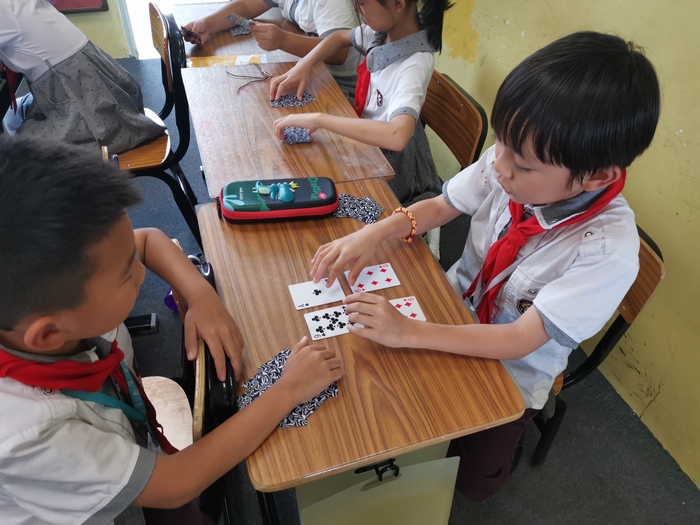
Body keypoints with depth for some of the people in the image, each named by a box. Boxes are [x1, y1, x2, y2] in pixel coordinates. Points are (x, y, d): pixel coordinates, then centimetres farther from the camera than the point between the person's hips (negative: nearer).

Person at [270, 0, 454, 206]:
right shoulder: (384, 29, -10)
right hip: (366, 136, 7)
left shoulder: (414, 64, -32)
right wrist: (304, 65, -8)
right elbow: (341, 37, 11)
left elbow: (397, 136, -50)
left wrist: (318, 119, -46)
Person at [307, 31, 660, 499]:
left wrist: (409, 332, -36)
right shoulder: (510, 163, -24)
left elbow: (520, 340, -29)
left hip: (514, 369, -3)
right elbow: (440, 207, -8)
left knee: (473, 481, -3)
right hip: (456, 309, 4)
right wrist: (374, 232, -25)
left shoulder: (608, 251, -33)